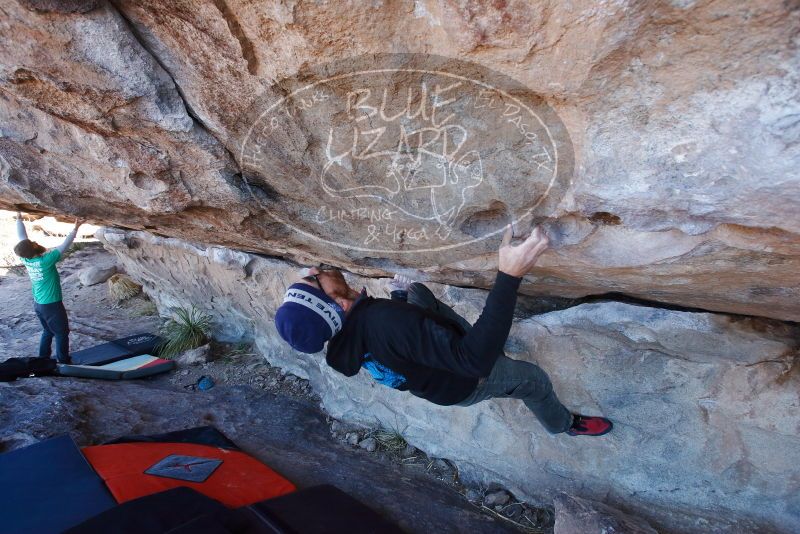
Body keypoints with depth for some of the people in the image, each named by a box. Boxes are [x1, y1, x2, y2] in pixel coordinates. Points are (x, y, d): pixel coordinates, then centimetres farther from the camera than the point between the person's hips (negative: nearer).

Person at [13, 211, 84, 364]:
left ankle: (43, 360, 29)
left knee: (48, 332, 22)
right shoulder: (46, 260, -26)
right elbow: (64, 246, -24)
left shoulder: (26, 259, -6)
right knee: (61, 334, 6)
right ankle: (63, 363, 13)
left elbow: (22, 237, 5)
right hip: (52, 305, -7)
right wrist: (75, 228, -20)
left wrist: (19, 219, 15)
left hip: (38, 304, 7)